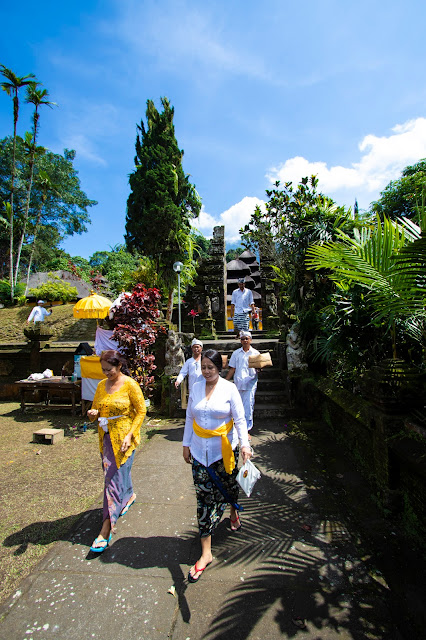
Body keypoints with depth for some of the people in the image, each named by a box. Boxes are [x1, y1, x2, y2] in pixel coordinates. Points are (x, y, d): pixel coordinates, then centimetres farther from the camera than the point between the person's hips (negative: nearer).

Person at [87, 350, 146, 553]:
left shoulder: (130, 385, -13)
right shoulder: (101, 385, 4)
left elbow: (141, 411, -11)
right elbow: (96, 408, 14)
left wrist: (129, 435, -18)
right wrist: (92, 414, -10)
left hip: (123, 438, -6)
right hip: (106, 438, 6)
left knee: (115, 479, -3)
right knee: (112, 473, 20)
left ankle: (106, 530, 8)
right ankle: (129, 496, 48)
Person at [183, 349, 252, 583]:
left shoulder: (229, 388, -10)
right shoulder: (196, 387, -1)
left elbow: (239, 419, -9)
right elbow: (189, 418, 7)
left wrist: (245, 445, -19)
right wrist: (186, 444, 9)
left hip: (224, 450, -2)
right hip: (200, 450, 2)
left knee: (227, 487, 19)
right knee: (204, 496, 4)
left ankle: (233, 512, 53)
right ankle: (206, 552, 16)